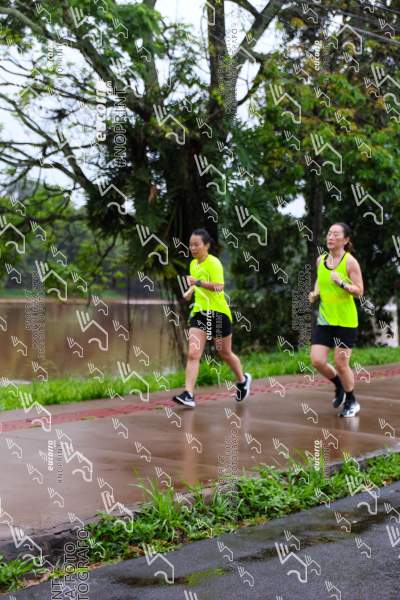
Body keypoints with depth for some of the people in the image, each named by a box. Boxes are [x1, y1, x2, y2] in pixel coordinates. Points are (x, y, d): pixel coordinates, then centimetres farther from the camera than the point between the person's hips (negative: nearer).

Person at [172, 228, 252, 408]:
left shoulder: (213, 263, -13)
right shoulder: (193, 264, 9)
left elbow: (219, 286, -26)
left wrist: (198, 282, -36)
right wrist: (190, 291, 6)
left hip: (218, 313, -5)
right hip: (199, 313, 6)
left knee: (225, 353, 12)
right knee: (192, 354, -11)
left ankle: (242, 380, 39)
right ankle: (188, 395, -16)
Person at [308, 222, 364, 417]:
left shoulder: (350, 261, -10)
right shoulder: (320, 260, 5)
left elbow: (359, 291, -12)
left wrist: (342, 283, -28)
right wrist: (315, 293, 5)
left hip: (346, 321, -5)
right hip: (324, 320, 5)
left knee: (341, 364, -2)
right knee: (317, 361, -4)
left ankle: (351, 402, 22)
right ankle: (339, 385, 27)